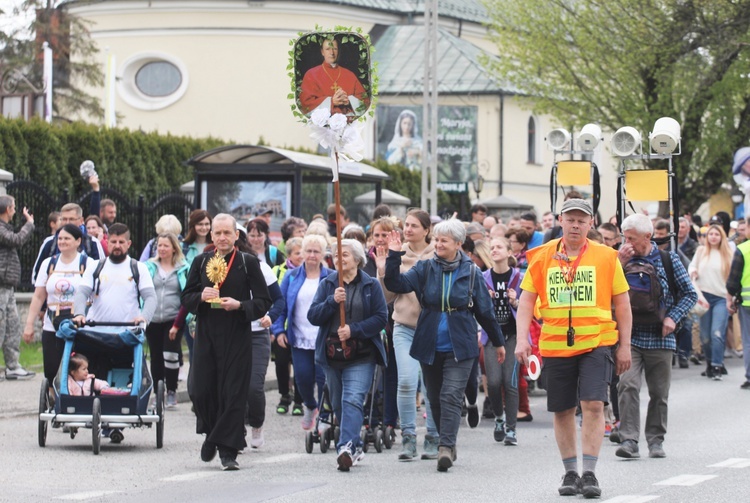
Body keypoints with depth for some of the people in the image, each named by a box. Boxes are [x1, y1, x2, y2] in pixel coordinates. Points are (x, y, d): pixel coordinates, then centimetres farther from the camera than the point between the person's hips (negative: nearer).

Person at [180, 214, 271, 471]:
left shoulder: (248, 263, 1)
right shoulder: (201, 262, 10)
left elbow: (263, 302, 0)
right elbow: (186, 297, 12)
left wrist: (239, 305, -17)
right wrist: (201, 297, -10)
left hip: (237, 338, -3)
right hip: (206, 336, 3)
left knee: (233, 394, -3)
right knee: (199, 390, 0)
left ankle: (228, 451, 2)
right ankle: (212, 433, 28)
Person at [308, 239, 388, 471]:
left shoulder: (371, 285, 2)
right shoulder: (327, 284, 8)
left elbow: (381, 318, -4)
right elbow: (313, 316, 0)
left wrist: (354, 329, -15)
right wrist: (332, 301, -16)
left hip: (361, 356, -4)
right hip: (332, 354, 4)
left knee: (352, 400, -20)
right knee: (338, 404, 12)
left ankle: (346, 447, -31)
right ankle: (355, 447, 27)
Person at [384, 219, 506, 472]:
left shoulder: (471, 272, -1)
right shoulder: (425, 269, 2)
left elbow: (485, 311, 7)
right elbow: (397, 284, -10)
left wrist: (498, 342, 15)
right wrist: (394, 256, -23)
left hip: (460, 348, -3)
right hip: (429, 347, 3)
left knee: (451, 396, -14)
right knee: (435, 399, 10)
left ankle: (446, 447, -20)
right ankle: (447, 446, 24)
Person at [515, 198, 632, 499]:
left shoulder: (606, 257, 2)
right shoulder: (542, 257, 4)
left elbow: (622, 302, 7)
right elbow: (526, 299, 5)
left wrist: (624, 345, 5)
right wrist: (522, 339, -6)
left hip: (596, 343, -2)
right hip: (555, 345, 2)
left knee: (593, 405, -12)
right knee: (562, 410, 8)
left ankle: (590, 474, -6)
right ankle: (570, 473, 21)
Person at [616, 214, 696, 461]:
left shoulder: (668, 260, 2)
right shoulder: (622, 259, 6)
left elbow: (689, 294, 6)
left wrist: (672, 318, -7)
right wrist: (619, 264, -11)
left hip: (660, 338, 0)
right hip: (629, 336, 0)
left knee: (659, 392, 6)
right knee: (628, 385, -16)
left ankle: (656, 440, 19)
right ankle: (629, 440, -16)